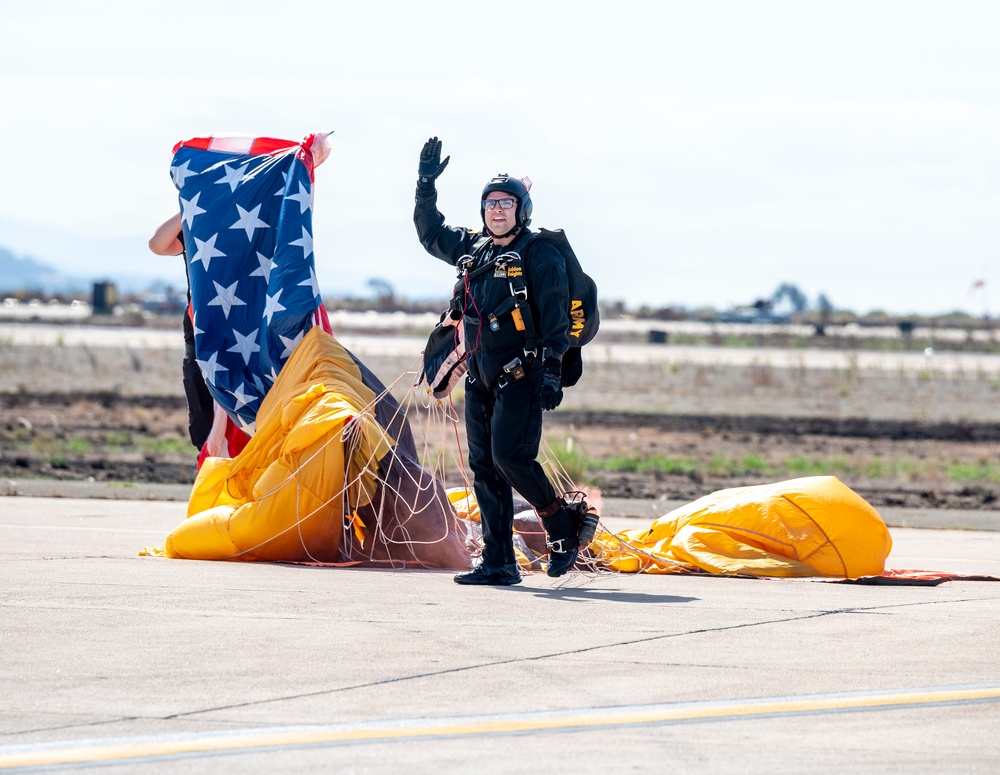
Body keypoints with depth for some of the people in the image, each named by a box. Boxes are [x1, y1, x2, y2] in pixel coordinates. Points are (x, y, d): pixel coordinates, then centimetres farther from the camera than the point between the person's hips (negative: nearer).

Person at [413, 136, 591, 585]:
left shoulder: (539, 256, -4)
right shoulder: (472, 249, 14)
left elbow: (555, 319, -8)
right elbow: (431, 235, 31)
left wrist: (551, 372, -16)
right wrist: (426, 187, 19)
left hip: (521, 376, -7)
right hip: (480, 379, 7)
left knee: (510, 456, -18)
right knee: (484, 467, 2)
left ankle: (564, 527, 1)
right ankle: (498, 563, 4)